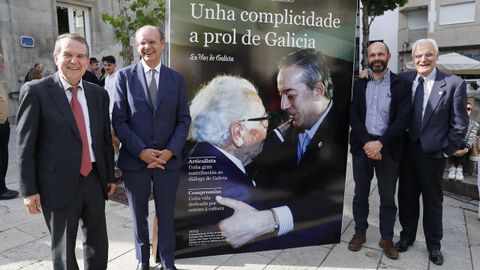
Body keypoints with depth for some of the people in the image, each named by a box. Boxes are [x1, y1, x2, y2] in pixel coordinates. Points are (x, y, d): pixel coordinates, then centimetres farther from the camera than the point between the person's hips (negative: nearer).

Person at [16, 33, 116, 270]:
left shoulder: (98, 94, 5)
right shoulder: (35, 91, -7)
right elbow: (25, 146, -7)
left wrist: (110, 176, 12)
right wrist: (29, 190, -8)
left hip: (94, 180, 4)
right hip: (58, 184, -4)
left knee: (98, 243, 19)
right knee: (63, 249, 14)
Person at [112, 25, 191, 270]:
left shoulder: (176, 79, 4)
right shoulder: (124, 76, -1)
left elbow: (184, 119, 1)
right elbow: (119, 120, -5)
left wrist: (170, 151, -11)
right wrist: (141, 151, -14)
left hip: (168, 159, 1)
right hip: (135, 160, 0)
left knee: (166, 215, 12)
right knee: (139, 215, 16)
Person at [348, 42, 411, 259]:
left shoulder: (401, 85, 0)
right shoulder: (359, 84, 6)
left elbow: (403, 119, -8)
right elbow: (353, 116, -2)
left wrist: (380, 143, -16)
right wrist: (367, 143, -13)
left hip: (388, 148, -1)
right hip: (362, 146, 2)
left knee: (388, 197, 8)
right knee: (360, 194, 12)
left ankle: (387, 239, 24)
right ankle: (360, 232, 28)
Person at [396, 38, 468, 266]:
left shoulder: (454, 83, -6)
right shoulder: (404, 79, 1)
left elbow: (459, 122, -4)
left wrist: (451, 149, -5)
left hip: (433, 152, -2)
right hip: (406, 149, 2)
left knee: (433, 200, 13)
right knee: (406, 196, 15)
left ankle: (433, 244, 32)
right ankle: (407, 236, 34)